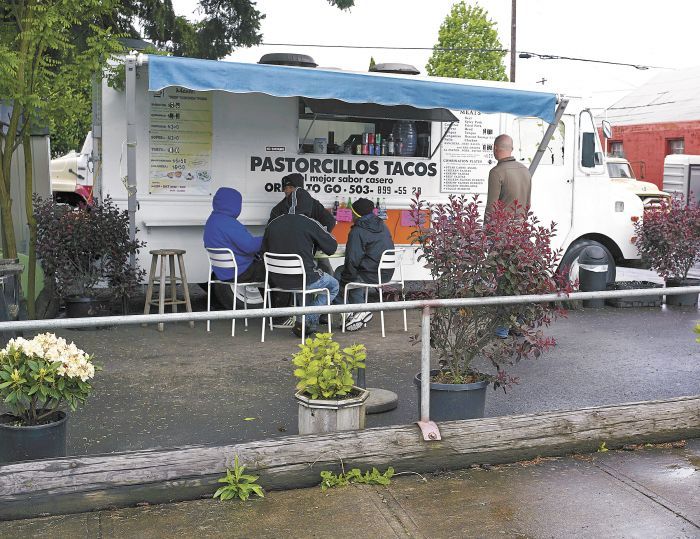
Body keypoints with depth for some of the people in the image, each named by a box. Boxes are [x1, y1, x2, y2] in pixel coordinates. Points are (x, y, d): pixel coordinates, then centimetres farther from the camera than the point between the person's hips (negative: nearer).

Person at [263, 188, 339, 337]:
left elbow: (265, 249, 10)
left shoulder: (273, 223, 0)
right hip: (304, 279, -6)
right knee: (333, 286, 22)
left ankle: (311, 323, 28)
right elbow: (332, 247, -4)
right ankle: (306, 321, 7)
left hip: (278, 280, 6)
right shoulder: (310, 223, -13)